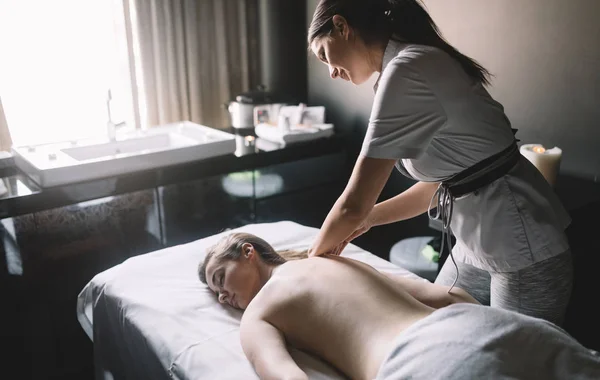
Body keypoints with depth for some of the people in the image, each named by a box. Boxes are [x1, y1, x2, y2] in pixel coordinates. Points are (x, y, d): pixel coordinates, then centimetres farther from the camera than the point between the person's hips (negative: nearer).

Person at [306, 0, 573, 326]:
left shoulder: (406, 72, -23)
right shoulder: (419, 62, 6)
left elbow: (354, 204, -22)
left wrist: (317, 251, -3)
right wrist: (368, 219, 9)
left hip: (524, 254, -9)